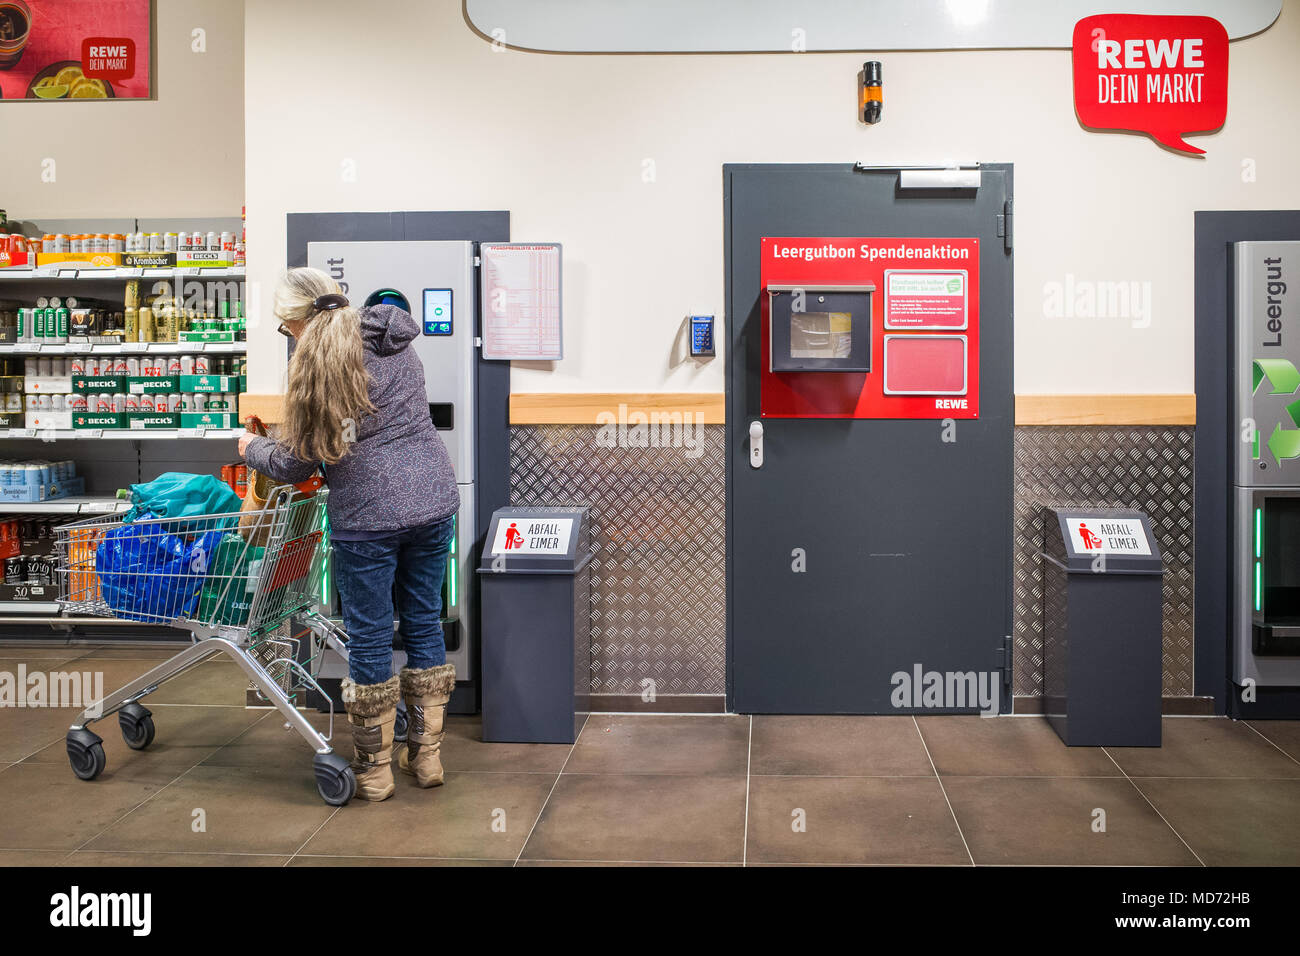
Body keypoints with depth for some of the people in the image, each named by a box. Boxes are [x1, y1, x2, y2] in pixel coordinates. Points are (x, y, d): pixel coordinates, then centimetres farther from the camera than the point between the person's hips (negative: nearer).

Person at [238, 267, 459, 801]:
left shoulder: (316, 361, -5)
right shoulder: (399, 347, 12)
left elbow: (295, 463, -2)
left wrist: (252, 447, 18)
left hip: (368, 514, -5)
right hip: (434, 500, 6)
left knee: (369, 637, 6)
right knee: (424, 623, 15)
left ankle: (373, 769, 18)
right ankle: (426, 754, 23)